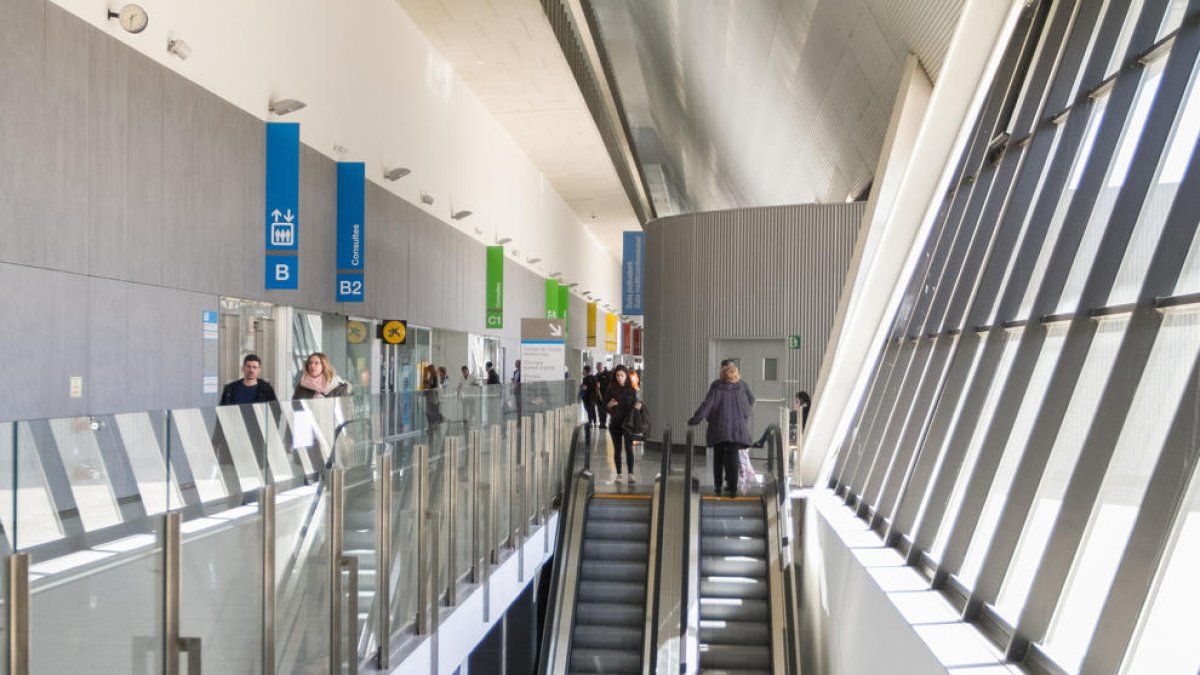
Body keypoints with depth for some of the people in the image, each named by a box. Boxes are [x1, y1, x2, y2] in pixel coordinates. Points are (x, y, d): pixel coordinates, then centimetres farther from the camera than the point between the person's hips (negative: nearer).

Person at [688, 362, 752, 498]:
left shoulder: (716, 388, -5)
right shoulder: (740, 390, 1)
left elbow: (706, 405, -8)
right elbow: (747, 410, 7)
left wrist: (694, 420, 0)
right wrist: (744, 424, 25)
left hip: (718, 429, 0)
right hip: (737, 429, 0)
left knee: (718, 458, 15)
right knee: (732, 459, 1)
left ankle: (718, 486, 18)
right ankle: (732, 488, -7)